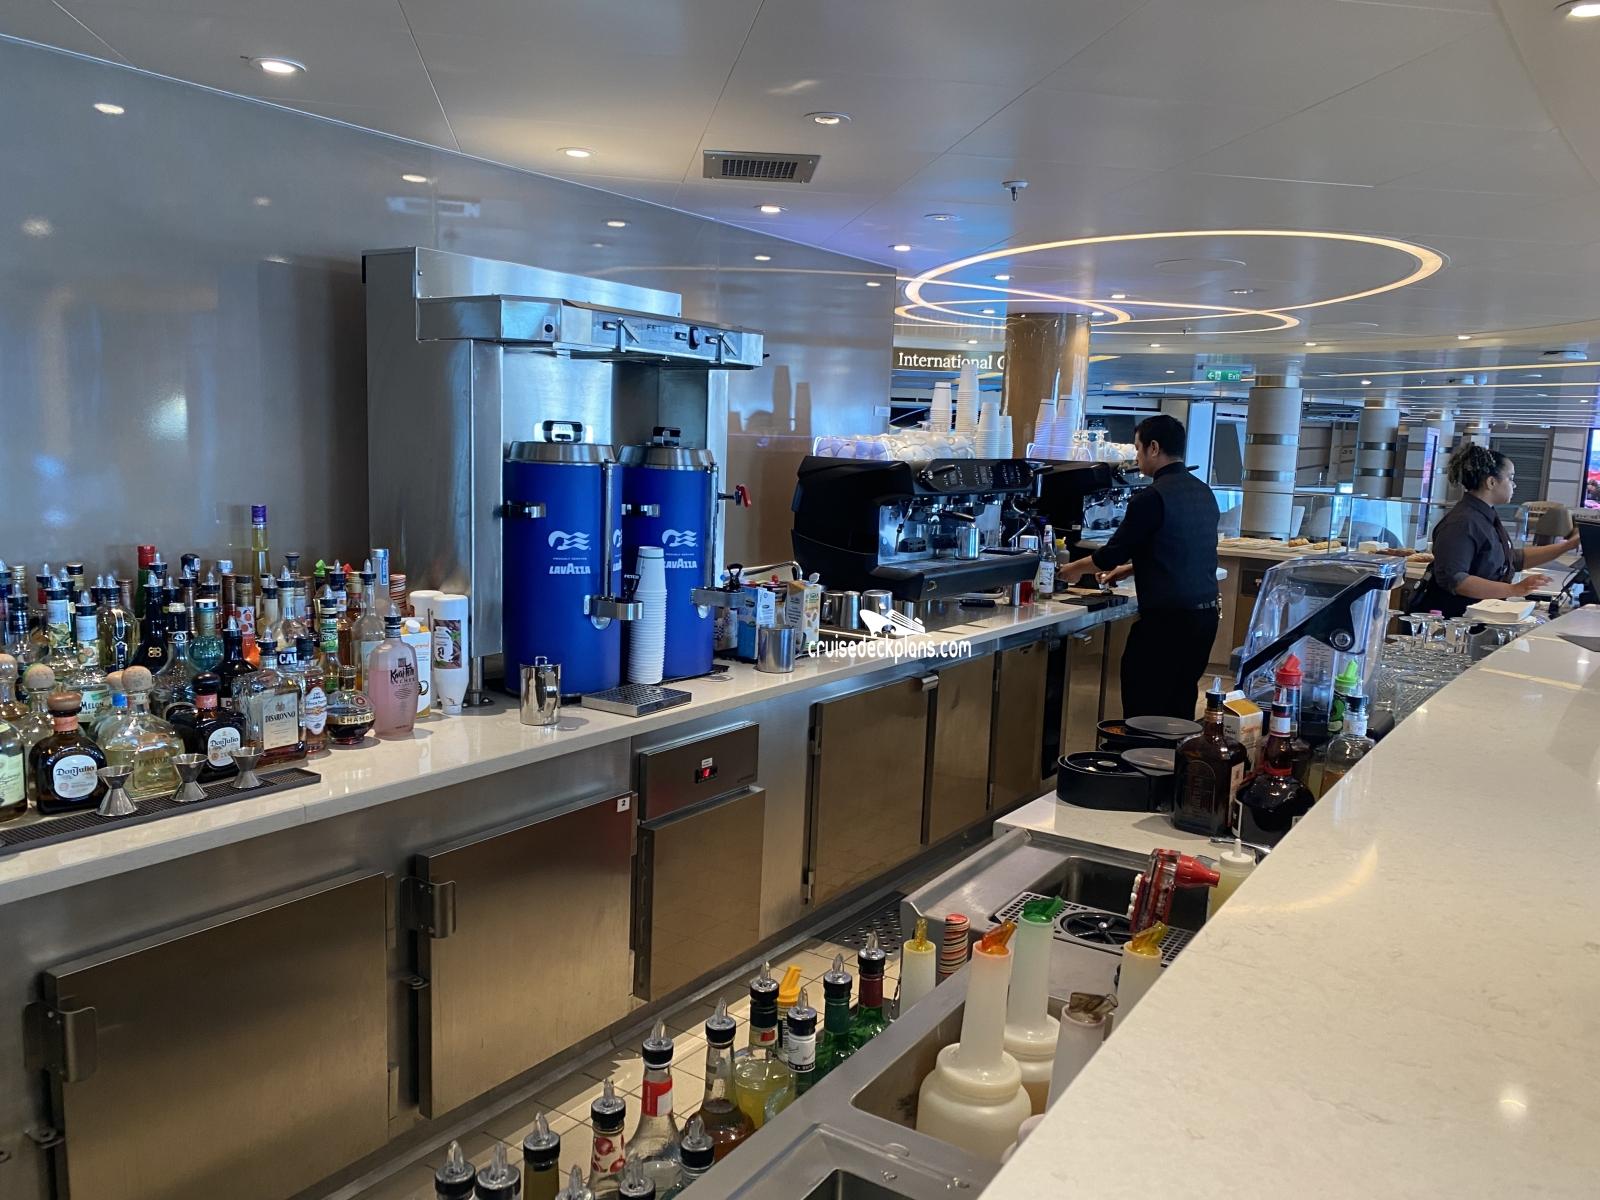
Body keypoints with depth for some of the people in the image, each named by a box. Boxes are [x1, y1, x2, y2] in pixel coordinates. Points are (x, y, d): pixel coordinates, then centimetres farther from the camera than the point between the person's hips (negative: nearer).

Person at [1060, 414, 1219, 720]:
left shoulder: (1152, 497, -14)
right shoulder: (1203, 493, 12)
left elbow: (1116, 550, -8)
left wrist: (1075, 567, 9)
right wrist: (1128, 567, 29)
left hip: (1167, 619, -8)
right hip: (1206, 612, 8)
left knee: (1143, 710, -1)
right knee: (1180, 709, 15)